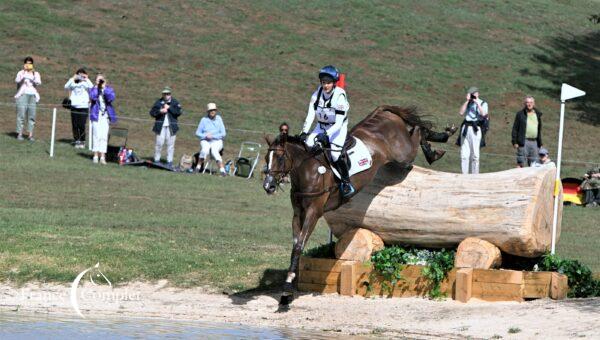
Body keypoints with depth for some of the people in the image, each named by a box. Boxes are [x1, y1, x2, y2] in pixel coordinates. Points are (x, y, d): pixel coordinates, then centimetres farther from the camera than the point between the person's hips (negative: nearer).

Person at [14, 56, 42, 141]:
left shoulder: (36, 74, 11)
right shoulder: (21, 73, 4)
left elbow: (38, 83, -6)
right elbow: (17, 81, -14)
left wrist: (34, 76, -21)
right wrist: (23, 74, -28)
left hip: (32, 96, 2)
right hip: (22, 95, -2)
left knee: (32, 115, -1)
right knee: (21, 114, -7)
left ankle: (30, 134, 0)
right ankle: (19, 133, -6)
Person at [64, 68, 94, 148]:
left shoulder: (86, 83, 6)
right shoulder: (73, 83, 10)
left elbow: (92, 88, -12)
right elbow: (66, 87, -4)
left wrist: (87, 80, -9)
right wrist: (73, 79, -5)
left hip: (84, 106, -2)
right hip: (74, 106, 2)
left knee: (81, 125, -8)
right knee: (75, 125, 0)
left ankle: (82, 141, 3)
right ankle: (76, 141, 7)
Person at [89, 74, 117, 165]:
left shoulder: (109, 89, 8)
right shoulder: (93, 89, 7)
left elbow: (111, 98, -11)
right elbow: (92, 97, -14)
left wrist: (104, 88, -13)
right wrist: (97, 87, -11)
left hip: (106, 115, 0)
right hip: (96, 115, 0)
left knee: (104, 136, -4)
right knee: (96, 135, -4)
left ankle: (102, 157, -3)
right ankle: (96, 155, 5)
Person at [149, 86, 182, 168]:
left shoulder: (175, 102, 6)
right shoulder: (158, 102, 9)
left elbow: (178, 112, -7)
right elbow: (152, 112, 5)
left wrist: (169, 108, -12)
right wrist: (160, 111, -12)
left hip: (171, 127, 0)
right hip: (160, 127, 0)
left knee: (170, 144, 0)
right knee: (159, 143, -3)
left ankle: (169, 162, 4)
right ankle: (156, 160, 5)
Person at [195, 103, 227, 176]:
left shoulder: (219, 119, 3)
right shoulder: (204, 120, 4)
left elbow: (223, 133, -1)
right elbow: (198, 133, 6)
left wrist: (212, 136, -11)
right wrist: (205, 136, -13)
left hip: (217, 141, -1)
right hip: (205, 141, 1)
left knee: (214, 150, -34)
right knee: (205, 150, -34)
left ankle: (222, 170, -43)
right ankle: (198, 166, -22)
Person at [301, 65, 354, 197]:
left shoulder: (340, 96, -22)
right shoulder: (317, 94, -8)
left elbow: (339, 123, -26)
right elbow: (310, 115, -10)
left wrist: (327, 134, -37)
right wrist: (304, 132, -22)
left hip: (337, 128, -5)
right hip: (321, 127, 5)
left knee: (335, 155, -22)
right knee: (307, 145, -16)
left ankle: (346, 183, -7)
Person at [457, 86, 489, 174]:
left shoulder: (483, 103, 7)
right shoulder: (467, 103, 19)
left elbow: (483, 114, -12)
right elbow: (461, 112, 2)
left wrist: (477, 103, -10)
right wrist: (467, 101, -1)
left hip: (475, 129, -4)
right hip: (465, 128, 4)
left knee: (474, 154, -5)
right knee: (464, 153, -1)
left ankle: (474, 174, -1)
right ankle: (465, 174, 1)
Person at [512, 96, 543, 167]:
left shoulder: (537, 114, 14)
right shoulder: (520, 114, -1)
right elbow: (515, 129, -2)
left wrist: (540, 143, 15)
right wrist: (515, 142, -10)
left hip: (534, 142, 5)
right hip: (523, 142, -5)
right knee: (521, 164, -6)